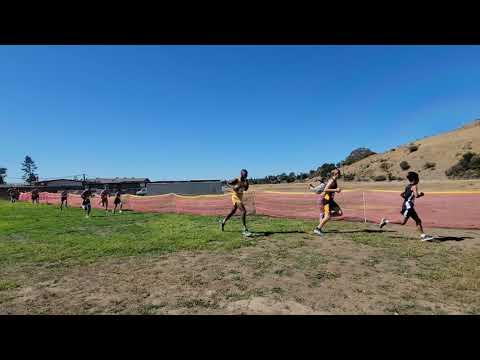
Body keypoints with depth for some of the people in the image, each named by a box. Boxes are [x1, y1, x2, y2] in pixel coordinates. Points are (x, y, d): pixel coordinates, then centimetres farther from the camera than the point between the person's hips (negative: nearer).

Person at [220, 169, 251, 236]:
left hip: (240, 197, 9)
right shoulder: (236, 180, -16)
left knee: (233, 211, 22)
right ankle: (245, 230, -19)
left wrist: (247, 183, -7)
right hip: (236, 197, -9)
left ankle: (223, 222, 42)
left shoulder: (245, 181, 3)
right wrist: (234, 187, -20)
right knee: (243, 211, -20)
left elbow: (245, 189, 11)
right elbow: (228, 182, -4)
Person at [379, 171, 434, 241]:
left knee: (418, 221, 11)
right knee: (403, 222, -7)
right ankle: (385, 221, -4)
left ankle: (423, 236, 15)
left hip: (409, 206, 10)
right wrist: (421, 194, -4)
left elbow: (402, 195, 16)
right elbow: (416, 196, -23)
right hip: (408, 206, -10)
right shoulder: (414, 186, -10)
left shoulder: (408, 186, 14)